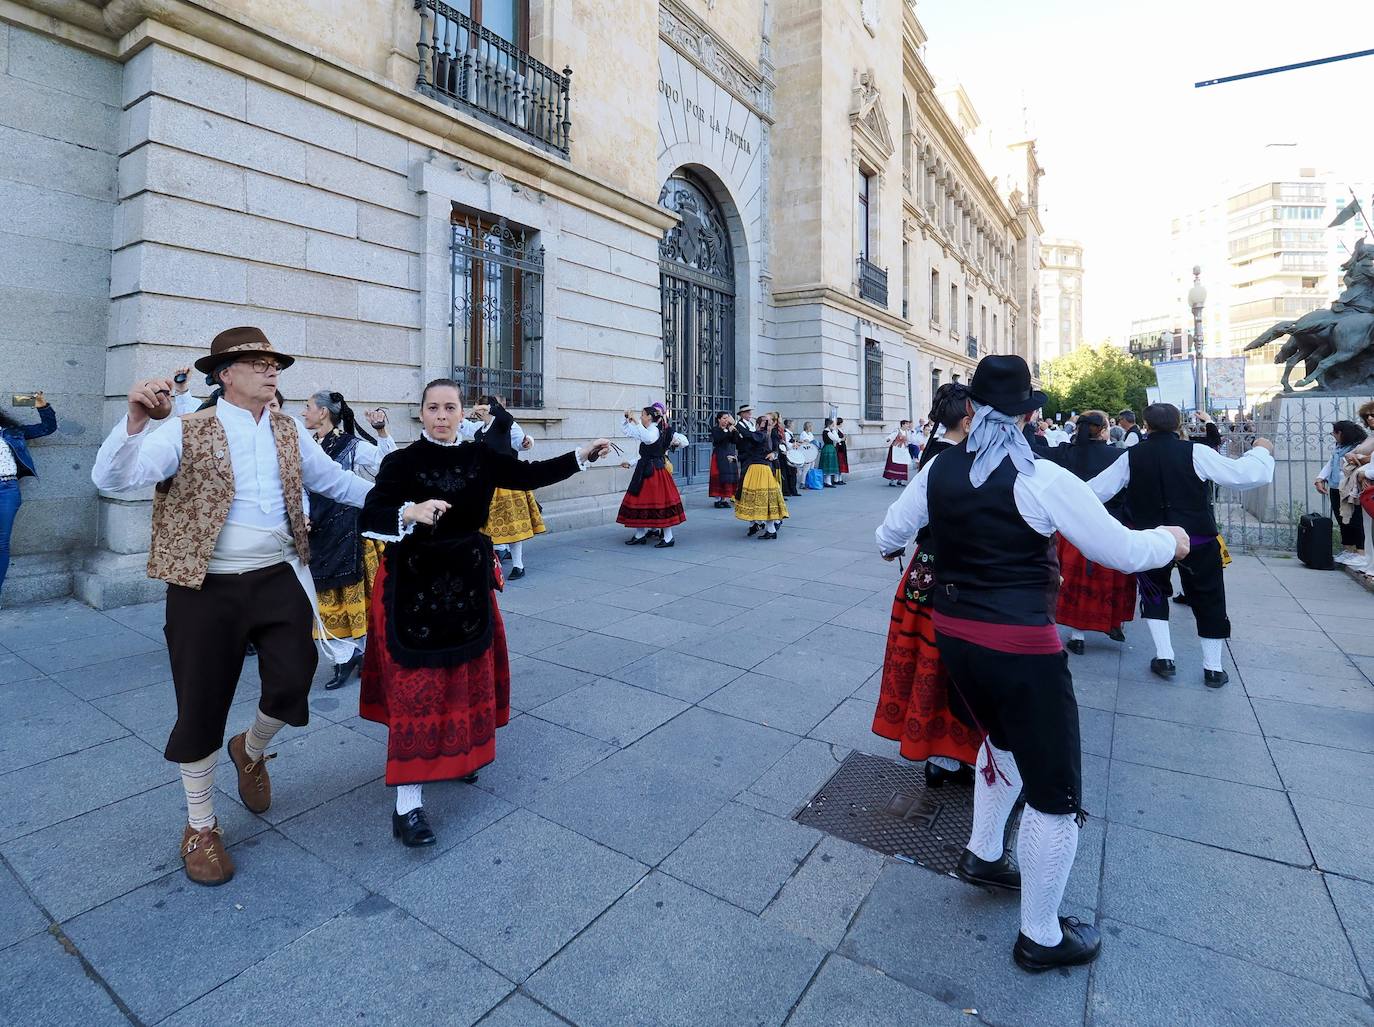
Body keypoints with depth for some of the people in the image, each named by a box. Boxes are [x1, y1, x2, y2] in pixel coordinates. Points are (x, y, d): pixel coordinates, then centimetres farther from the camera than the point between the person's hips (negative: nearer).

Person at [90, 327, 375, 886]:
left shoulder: (290, 432, 7)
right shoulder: (188, 432, -6)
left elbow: (335, 480, 18)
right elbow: (111, 478, -16)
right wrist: (135, 421, -33)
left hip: (279, 582, 3)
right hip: (208, 590, -3)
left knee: (292, 685, -2)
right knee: (201, 709, 7)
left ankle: (251, 751, 36)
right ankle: (200, 827, 31)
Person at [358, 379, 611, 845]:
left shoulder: (480, 458, 2)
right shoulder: (401, 462, -10)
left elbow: (528, 475, 3)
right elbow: (368, 517, -20)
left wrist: (582, 456, -2)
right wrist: (411, 512, -39)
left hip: (467, 581, 5)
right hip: (413, 585, -4)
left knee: (467, 678, 17)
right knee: (416, 688, -3)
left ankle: (455, 752, 42)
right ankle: (407, 804, 5)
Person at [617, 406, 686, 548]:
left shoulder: (655, 430, -12)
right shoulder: (645, 430, 14)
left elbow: (648, 438, -36)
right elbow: (625, 431, 22)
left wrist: (636, 422, -32)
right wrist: (627, 419, 6)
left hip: (654, 471, -10)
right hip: (644, 470, 10)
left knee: (659, 501, -8)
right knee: (641, 500, 12)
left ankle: (668, 538, -3)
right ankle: (640, 534, 22)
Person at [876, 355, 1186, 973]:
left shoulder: (939, 468, 0)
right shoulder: (1044, 479, -15)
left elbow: (889, 537, 10)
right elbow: (1124, 553, -8)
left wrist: (892, 548, 34)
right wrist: (1169, 540, 14)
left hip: (953, 633, 7)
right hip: (1021, 646, -6)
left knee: (1004, 741, 32)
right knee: (1055, 790, 12)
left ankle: (983, 855, 48)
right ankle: (1041, 938, 28)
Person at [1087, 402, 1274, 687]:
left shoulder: (1131, 457, -5)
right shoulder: (1196, 452, -9)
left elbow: (1097, 490, 0)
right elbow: (1243, 475, -8)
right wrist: (1262, 451, 11)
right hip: (1198, 541, -1)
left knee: (1154, 594, 22)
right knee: (1208, 600, 15)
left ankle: (1164, 657, 15)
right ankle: (1213, 668, 23)